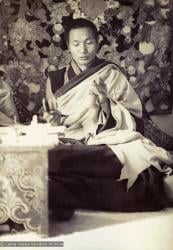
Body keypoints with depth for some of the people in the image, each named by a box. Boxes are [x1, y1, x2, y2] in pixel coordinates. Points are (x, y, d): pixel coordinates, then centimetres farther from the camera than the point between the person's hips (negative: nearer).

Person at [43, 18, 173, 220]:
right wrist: (56, 120, -6)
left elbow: (133, 121, 1)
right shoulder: (56, 79, 14)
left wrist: (105, 101, -17)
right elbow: (52, 125, 19)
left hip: (108, 142, -2)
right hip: (72, 148, 2)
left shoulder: (111, 75, 7)